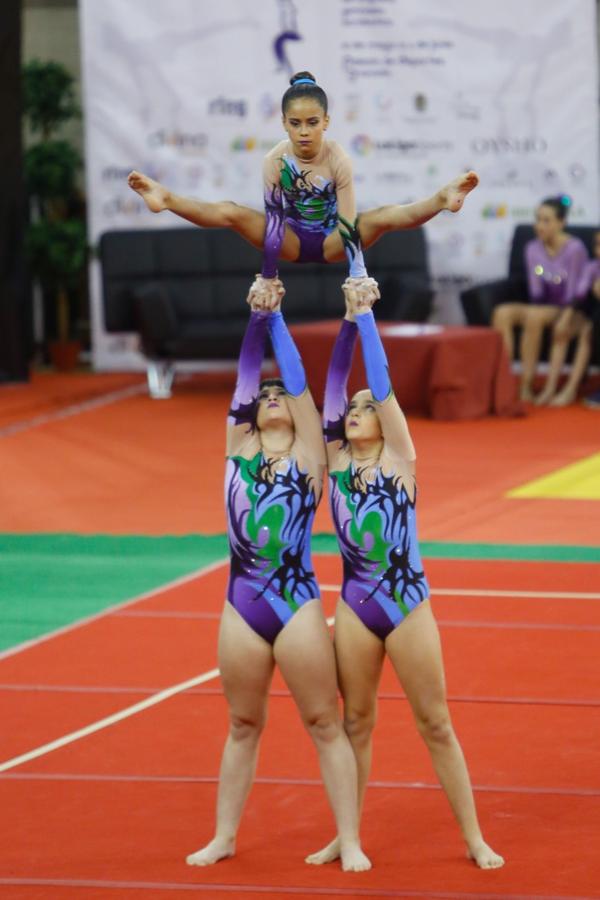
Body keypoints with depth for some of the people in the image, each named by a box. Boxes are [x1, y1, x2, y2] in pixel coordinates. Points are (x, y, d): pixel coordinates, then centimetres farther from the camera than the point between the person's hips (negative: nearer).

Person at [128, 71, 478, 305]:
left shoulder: (339, 160, -20)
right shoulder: (276, 160, -17)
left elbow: (349, 223, -24)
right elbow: (272, 219, -19)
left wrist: (359, 277, -32)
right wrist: (267, 278, -22)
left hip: (330, 242, -1)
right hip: (292, 240, 1)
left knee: (383, 217, -29)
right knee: (230, 213, -22)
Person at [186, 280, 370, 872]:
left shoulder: (307, 454, 2)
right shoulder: (239, 448, 9)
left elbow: (298, 382, -4)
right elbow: (245, 378, 3)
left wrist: (276, 319, -1)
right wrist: (255, 318, -8)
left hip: (297, 605, -3)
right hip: (242, 607, 3)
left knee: (324, 723, 1)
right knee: (243, 725, 13)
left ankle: (349, 840, 5)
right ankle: (223, 837, 21)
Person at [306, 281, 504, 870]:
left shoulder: (399, 457, -3)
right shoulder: (336, 460, 5)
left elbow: (381, 384, -10)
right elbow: (335, 381, 2)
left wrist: (366, 316, -10)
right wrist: (347, 322, -2)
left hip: (406, 603, -3)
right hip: (355, 605, 3)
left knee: (435, 725, 2)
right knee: (355, 723, 11)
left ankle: (474, 838, 8)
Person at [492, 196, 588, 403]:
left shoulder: (575, 249, -13)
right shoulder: (533, 248, 3)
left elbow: (574, 293, -14)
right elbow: (536, 292, 1)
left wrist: (565, 319, -26)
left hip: (570, 312, -5)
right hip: (544, 308, 5)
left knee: (534, 316, -35)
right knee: (502, 312, -22)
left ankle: (526, 387, -30)